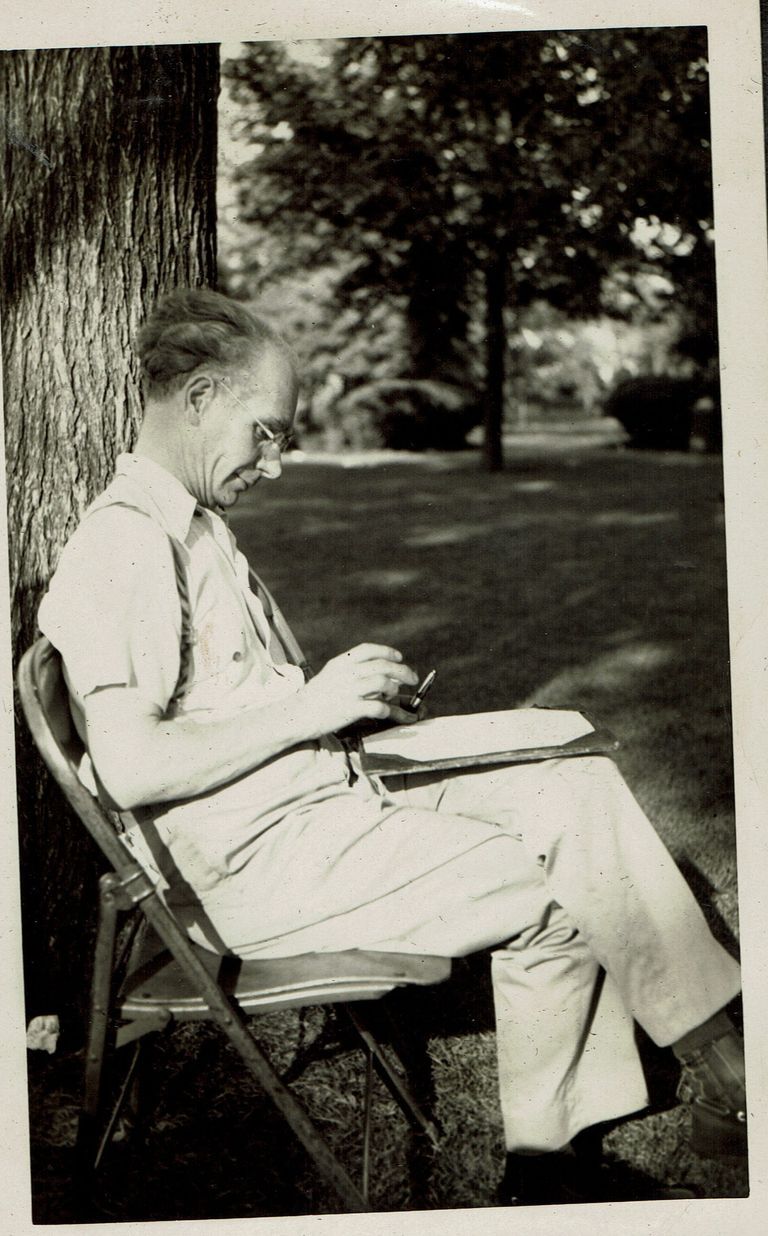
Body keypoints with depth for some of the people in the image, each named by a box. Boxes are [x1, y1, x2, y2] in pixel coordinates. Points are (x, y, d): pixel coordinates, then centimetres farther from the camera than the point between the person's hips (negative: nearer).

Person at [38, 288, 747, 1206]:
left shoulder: (201, 525, 17)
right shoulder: (120, 546, -16)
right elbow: (131, 767, -25)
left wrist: (350, 695, 4)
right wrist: (309, 708, -19)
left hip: (325, 793, 10)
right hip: (259, 864, -10)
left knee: (582, 790, 0)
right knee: (554, 894, -14)